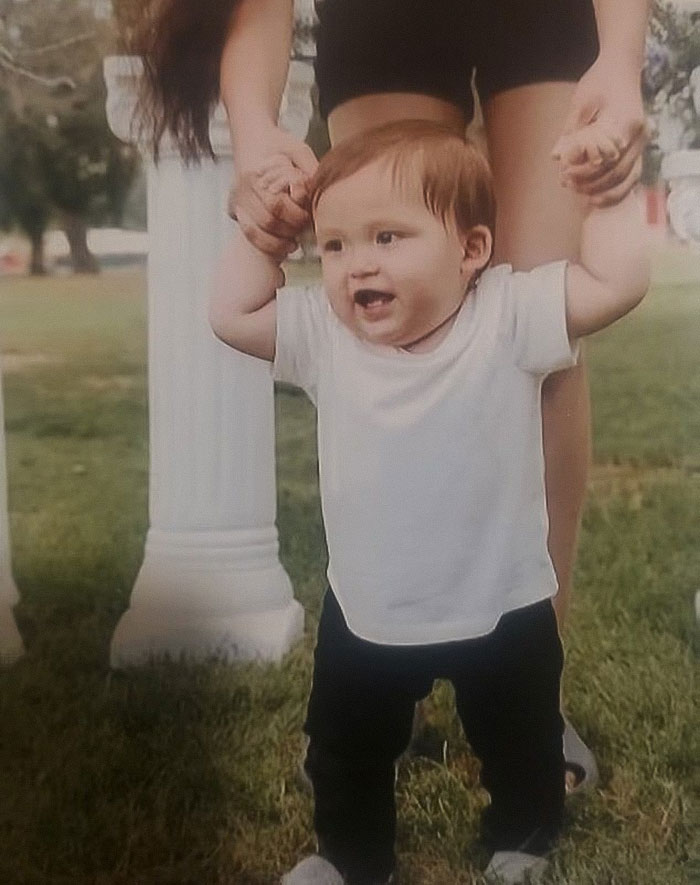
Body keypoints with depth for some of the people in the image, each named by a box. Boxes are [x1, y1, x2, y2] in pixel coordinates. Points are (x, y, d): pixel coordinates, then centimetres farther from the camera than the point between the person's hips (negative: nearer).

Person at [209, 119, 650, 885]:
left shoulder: (508, 316, -19)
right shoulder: (324, 334, -10)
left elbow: (616, 283, -25)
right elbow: (230, 314, -4)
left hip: (502, 611, -2)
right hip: (365, 616, 3)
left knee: (521, 751, 23)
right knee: (345, 755, 23)